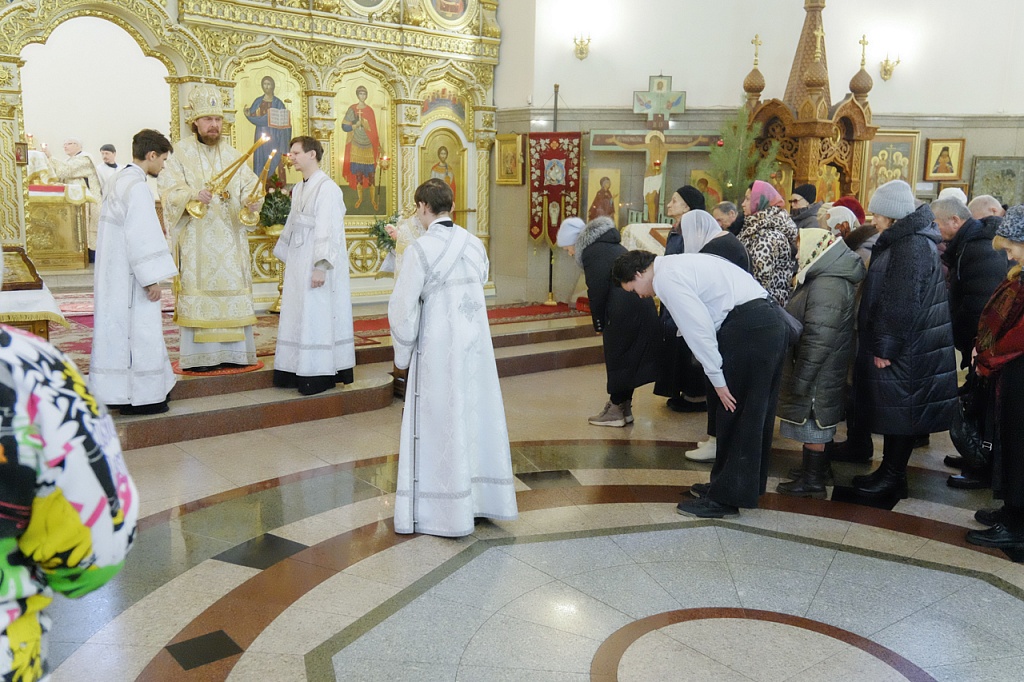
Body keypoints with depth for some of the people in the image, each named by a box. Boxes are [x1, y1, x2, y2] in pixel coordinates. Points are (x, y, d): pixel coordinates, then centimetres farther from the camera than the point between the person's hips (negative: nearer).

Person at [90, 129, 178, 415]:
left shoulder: (120, 180, 14)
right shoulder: (137, 186, -16)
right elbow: (141, 236, -21)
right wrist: (153, 278, -18)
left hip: (115, 273, 10)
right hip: (129, 276, -10)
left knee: (121, 329, 14)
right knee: (136, 330, -3)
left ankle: (118, 392, 21)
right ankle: (138, 397, 3)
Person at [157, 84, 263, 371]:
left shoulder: (232, 155, 12)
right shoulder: (182, 154, 2)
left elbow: (249, 185, 4)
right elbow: (169, 191, -6)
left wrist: (253, 200, -19)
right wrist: (192, 194, -25)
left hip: (230, 238, 4)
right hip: (197, 239, -3)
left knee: (232, 287, 4)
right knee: (199, 290, -5)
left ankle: (232, 351, 11)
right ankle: (199, 355, -1)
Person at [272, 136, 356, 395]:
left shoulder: (327, 188, -13)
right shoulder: (298, 189, 13)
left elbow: (329, 230, -18)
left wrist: (320, 266, -22)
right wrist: (285, 255, 18)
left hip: (316, 266, -9)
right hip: (298, 264, 9)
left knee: (317, 317, -3)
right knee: (297, 316, 11)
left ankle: (320, 376, 5)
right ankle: (298, 372, 18)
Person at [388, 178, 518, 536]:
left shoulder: (420, 251, -13)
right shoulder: (475, 245, 3)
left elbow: (403, 309, -11)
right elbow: (478, 288, 10)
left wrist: (403, 353, 2)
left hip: (438, 350, -5)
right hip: (476, 345, 5)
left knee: (440, 428, 4)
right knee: (476, 418, 15)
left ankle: (444, 510, 13)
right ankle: (481, 497, 27)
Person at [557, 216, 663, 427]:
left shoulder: (591, 252, -7)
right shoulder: (609, 246, 21)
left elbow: (598, 289, -14)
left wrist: (598, 322, -1)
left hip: (624, 313, -9)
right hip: (642, 307, 9)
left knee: (618, 359, 2)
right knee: (628, 358, 15)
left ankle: (616, 411, 11)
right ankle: (624, 408, 23)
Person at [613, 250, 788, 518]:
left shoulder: (667, 278, -7)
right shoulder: (682, 263, 22)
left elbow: (699, 330, -14)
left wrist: (718, 380, -10)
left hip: (746, 331, -10)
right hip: (771, 323, 10)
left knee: (733, 414, 0)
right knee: (754, 415, 17)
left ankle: (725, 497, 10)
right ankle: (747, 485, 30)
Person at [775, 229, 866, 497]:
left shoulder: (826, 287, -23)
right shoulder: (821, 280, 11)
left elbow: (818, 340, -27)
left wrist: (799, 379, -21)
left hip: (818, 374, -10)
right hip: (824, 372, 10)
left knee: (812, 425, 1)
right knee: (816, 423, 19)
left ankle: (812, 480, 11)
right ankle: (813, 469, 31)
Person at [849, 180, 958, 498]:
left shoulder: (912, 246, -19)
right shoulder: (904, 240, 13)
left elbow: (902, 304, -23)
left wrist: (884, 347, -19)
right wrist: (880, 343, 18)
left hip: (905, 350, -10)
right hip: (901, 344, 10)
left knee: (899, 411, 0)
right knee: (893, 410, 15)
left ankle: (893, 477, 11)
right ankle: (890, 472, 24)